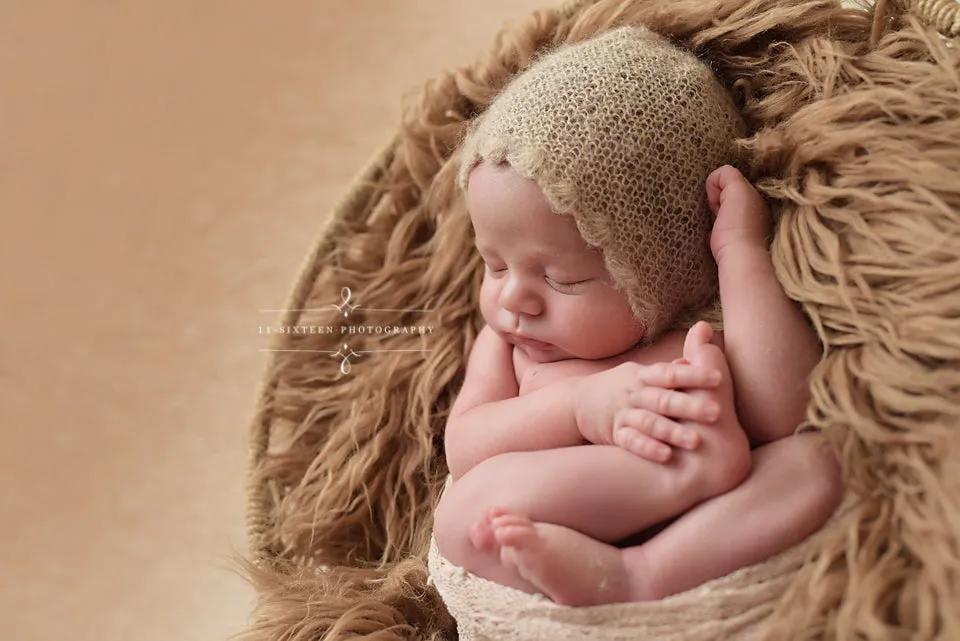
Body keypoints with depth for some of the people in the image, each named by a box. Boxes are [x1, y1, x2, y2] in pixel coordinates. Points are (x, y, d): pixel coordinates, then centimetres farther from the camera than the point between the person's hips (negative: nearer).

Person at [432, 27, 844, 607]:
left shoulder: (707, 338, 3)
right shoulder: (504, 346, 16)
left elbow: (784, 410, -18)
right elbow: (463, 449, 0)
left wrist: (741, 249, -11)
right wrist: (580, 405, -17)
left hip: (717, 559, -1)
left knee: (814, 461, -25)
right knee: (466, 506, -25)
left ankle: (631, 581, -39)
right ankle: (693, 466, -33)